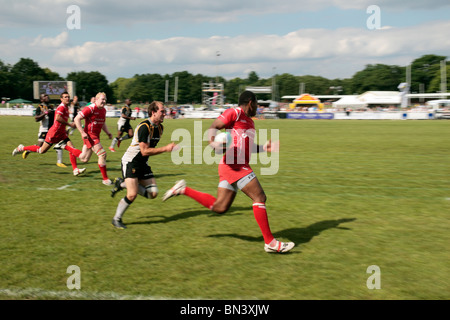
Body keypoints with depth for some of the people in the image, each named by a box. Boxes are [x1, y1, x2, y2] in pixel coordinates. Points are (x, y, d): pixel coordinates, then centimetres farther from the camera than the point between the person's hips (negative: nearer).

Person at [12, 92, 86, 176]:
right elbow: (57, 118, -32)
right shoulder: (61, 107, -15)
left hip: (61, 134, 9)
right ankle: (21, 148, 21)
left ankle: (75, 170, -8)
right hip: (54, 133, -9)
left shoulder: (66, 108, 14)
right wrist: (69, 124, -25)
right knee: (42, 151, 2)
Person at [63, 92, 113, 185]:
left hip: (96, 135, 9)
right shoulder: (90, 108, -15)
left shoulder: (103, 110, 11)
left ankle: (66, 147, 35)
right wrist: (82, 133, -20)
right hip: (89, 135, -9)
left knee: (84, 159, 16)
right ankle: (105, 179, -4)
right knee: (102, 154, -13)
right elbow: (77, 119, -15)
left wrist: (108, 133, 11)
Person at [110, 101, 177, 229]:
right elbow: (145, 151, -25)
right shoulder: (144, 127, -21)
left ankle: (122, 184, 16)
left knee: (153, 193, 1)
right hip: (130, 162, -8)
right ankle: (116, 219, 5)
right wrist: (165, 148, -25)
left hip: (143, 163, 8)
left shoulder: (160, 128, 6)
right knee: (132, 195, -17)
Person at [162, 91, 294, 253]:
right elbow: (214, 126, -13)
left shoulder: (249, 122, 25)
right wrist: (212, 140, -32)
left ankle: (183, 189, 18)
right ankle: (270, 242, -4)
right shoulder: (235, 113, -4)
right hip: (234, 165, -10)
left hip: (240, 165, 10)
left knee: (219, 207, 7)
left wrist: (264, 147, 17)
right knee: (259, 197, -9)